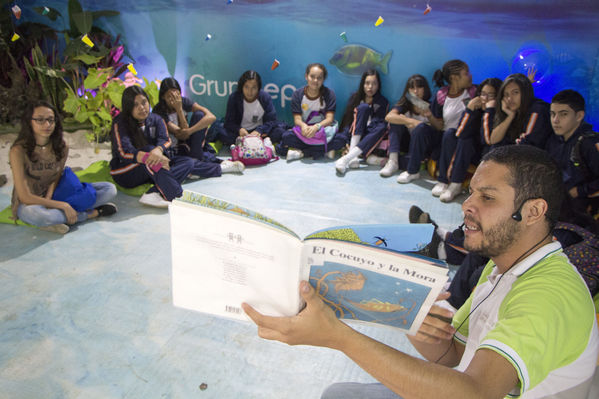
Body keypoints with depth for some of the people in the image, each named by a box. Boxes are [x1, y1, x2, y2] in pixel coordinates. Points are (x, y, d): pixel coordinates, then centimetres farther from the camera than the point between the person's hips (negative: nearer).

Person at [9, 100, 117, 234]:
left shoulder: (61, 147, -5)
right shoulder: (19, 150, -19)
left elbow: (56, 178, 3)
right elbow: (25, 197, -20)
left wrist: (49, 199, -18)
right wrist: (63, 205, -24)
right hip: (29, 203, -5)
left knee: (110, 189, -8)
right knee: (35, 213, -44)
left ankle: (56, 218, -19)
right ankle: (92, 213, -19)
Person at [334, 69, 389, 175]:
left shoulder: (382, 102, 6)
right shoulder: (355, 97, 8)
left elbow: (379, 124, -3)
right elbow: (347, 120, 1)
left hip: (370, 136, 0)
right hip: (354, 134, 0)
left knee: (382, 127, -33)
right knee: (363, 107, -23)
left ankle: (346, 158, -45)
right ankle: (353, 154, -39)